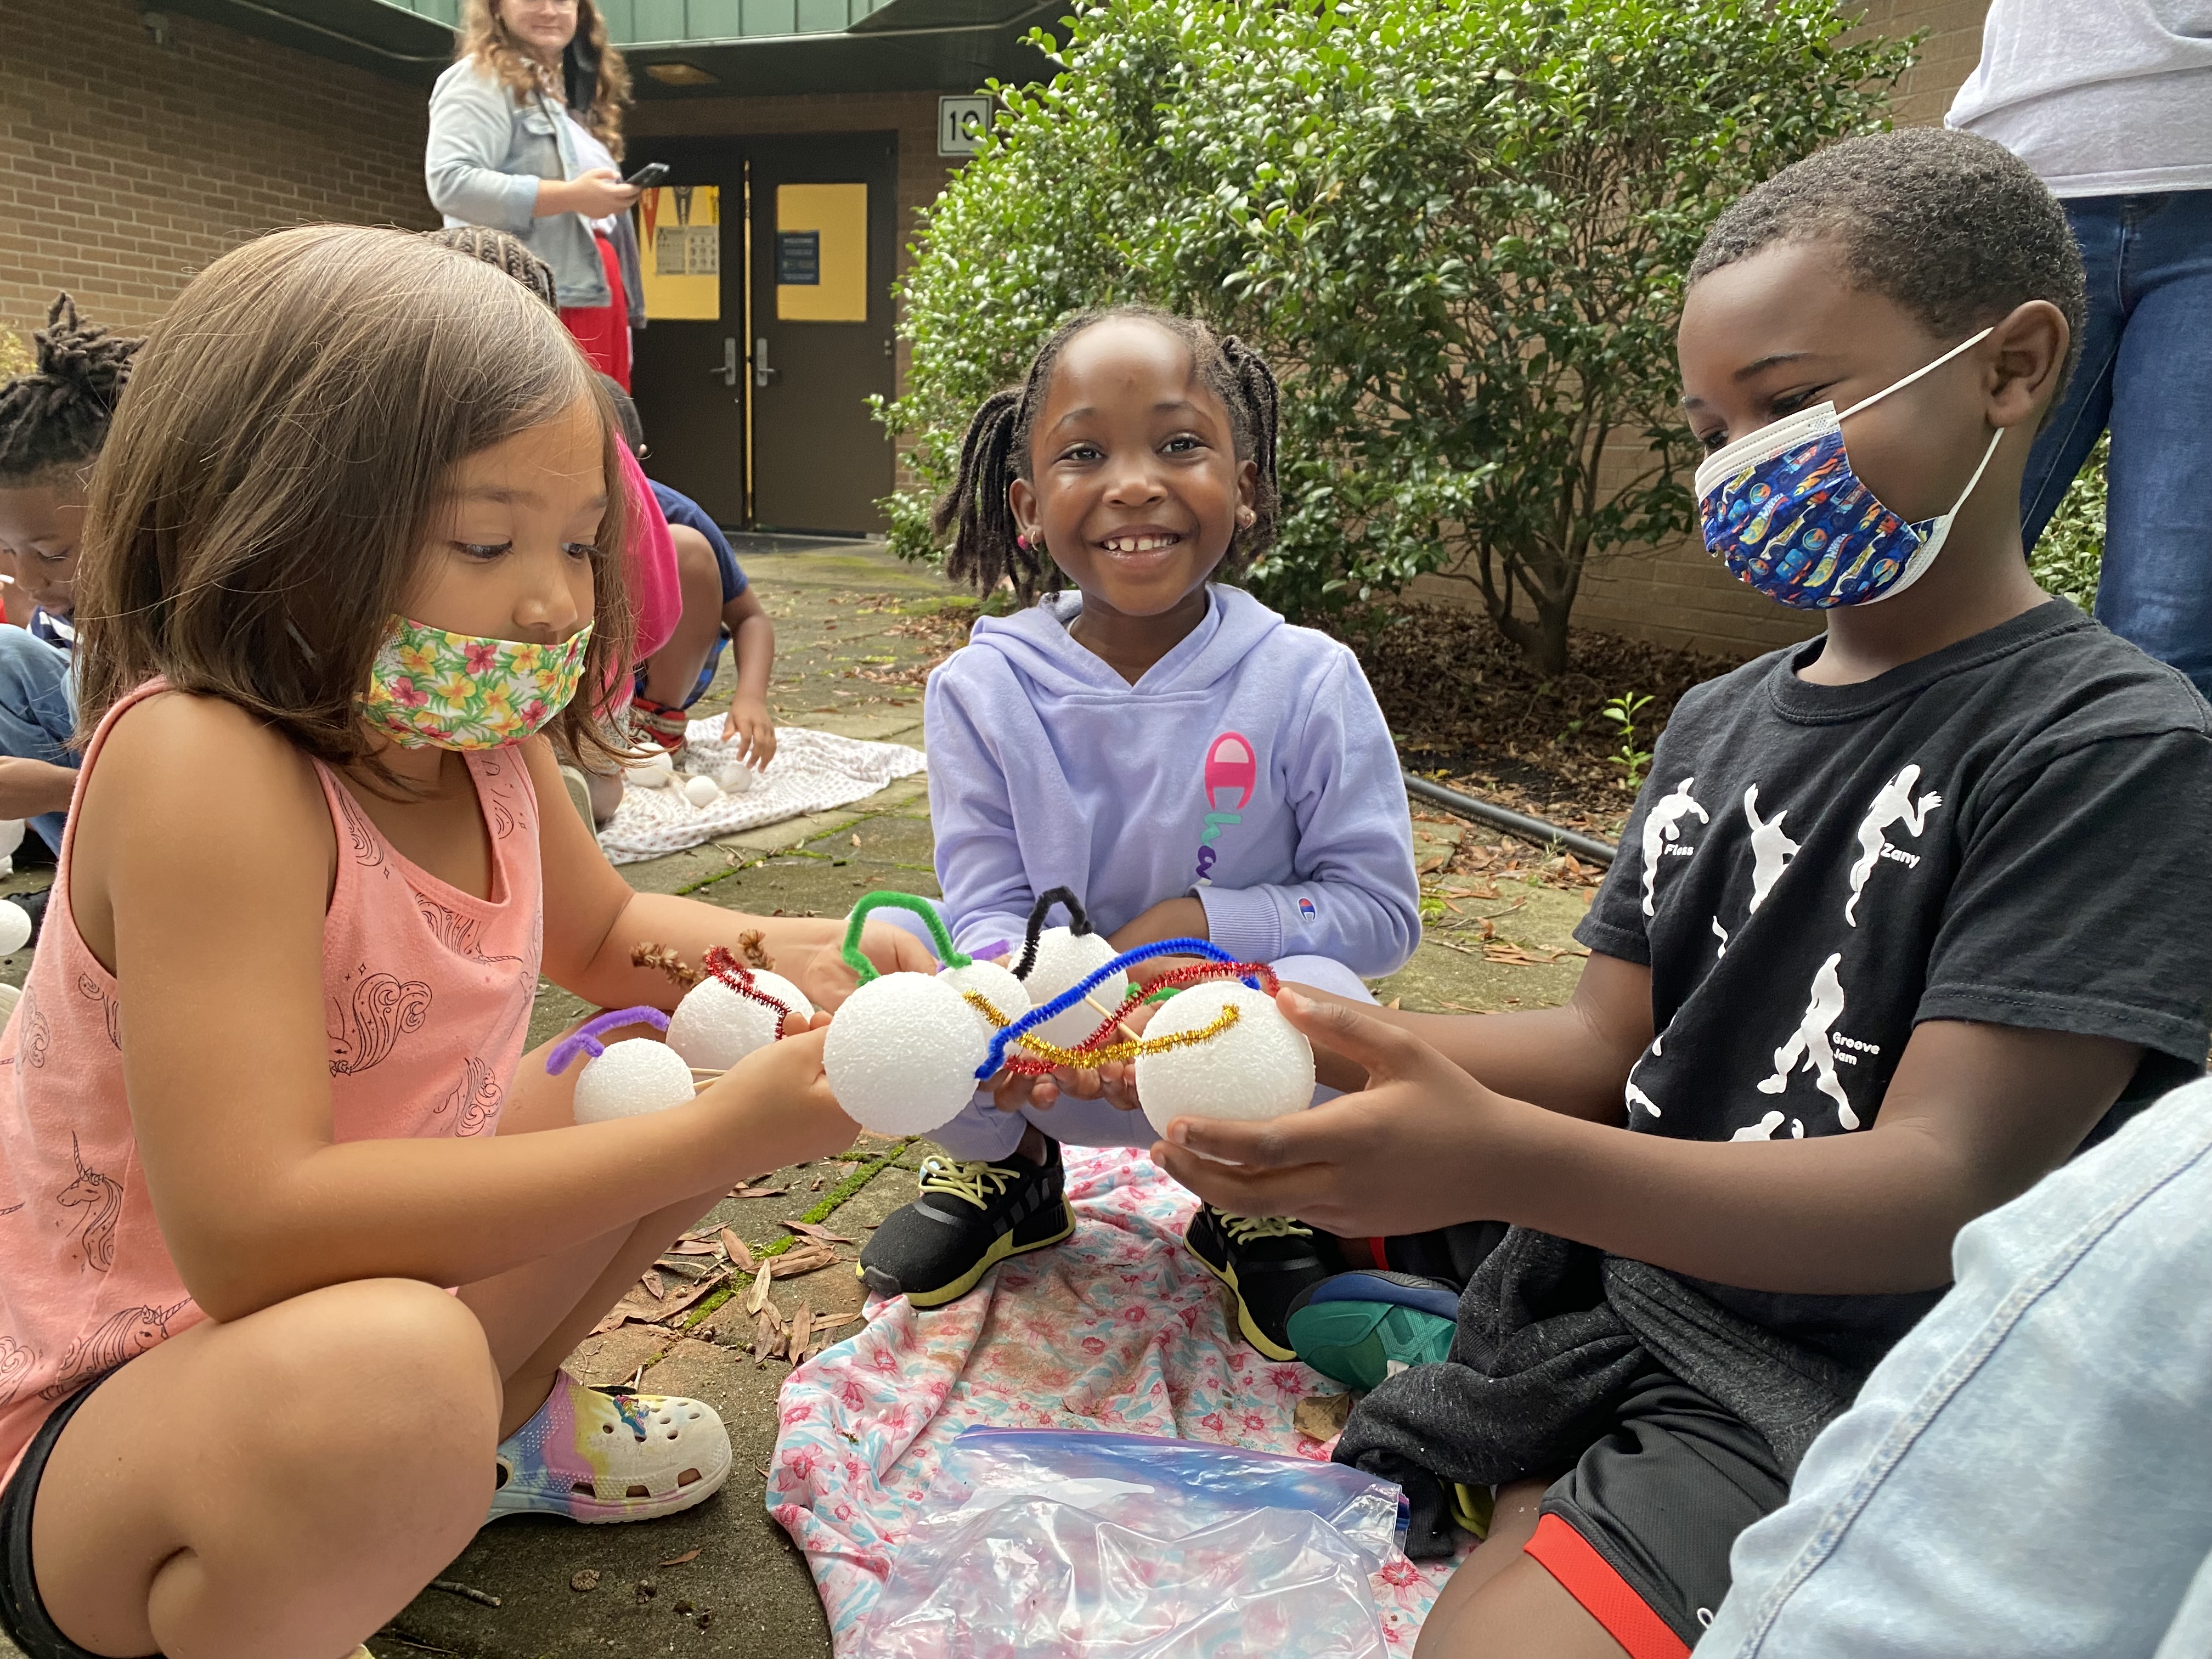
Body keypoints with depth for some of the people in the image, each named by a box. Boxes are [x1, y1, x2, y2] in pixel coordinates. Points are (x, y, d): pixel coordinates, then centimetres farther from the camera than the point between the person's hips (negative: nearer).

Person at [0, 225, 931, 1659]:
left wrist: (788, 955, -7)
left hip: (355, 1278, 8)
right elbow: (250, 1233, -36)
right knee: (385, 1376, -41)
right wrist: (707, 1143, -37)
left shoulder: (480, 739, -5)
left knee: (687, 1054, 5)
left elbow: (602, 934, 14)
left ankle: (501, 1418, 21)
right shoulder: (201, 765, -29)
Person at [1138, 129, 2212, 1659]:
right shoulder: (1719, 722, 9)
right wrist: (1324, 1046, -12)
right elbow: (1607, 1041, 6)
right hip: (1598, 1285, 7)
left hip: (1832, 1397, -6)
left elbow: (1945, 1189, -21)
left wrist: (1496, 1161, -35)